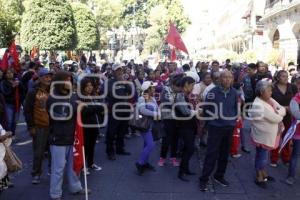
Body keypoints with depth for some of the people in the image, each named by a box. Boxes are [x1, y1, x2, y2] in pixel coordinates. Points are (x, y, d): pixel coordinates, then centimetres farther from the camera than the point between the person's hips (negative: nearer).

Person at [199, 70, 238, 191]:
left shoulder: (234, 93, -2)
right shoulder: (213, 92, -13)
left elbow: (236, 108, 12)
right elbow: (206, 109, -5)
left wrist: (233, 120, 7)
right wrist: (212, 120, 3)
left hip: (229, 128, 4)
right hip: (215, 127, -4)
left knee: (224, 154, 13)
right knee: (211, 154, -3)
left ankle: (219, 176, 30)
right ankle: (204, 179, 8)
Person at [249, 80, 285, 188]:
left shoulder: (270, 100, 2)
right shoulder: (259, 105, -27)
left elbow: (282, 109, 0)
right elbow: (275, 119, -26)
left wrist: (278, 112, -20)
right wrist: (280, 114, -5)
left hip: (269, 135, 9)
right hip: (263, 136, -9)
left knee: (263, 155, 22)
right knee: (262, 156, 6)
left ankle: (263, 174, 39)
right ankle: (259, 178, 22)